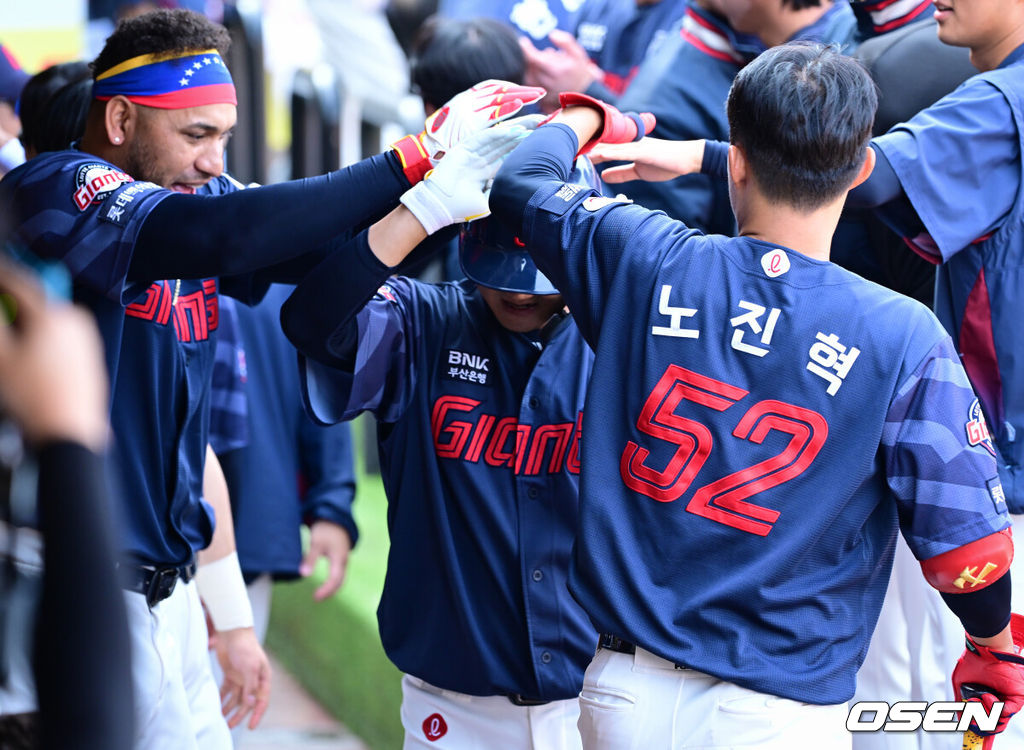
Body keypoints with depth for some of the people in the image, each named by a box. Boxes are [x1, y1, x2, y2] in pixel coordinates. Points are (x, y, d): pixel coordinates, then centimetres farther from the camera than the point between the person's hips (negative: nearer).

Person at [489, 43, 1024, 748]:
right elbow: (964, 541, -8)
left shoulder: (646, 263, -5)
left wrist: (583, 117, 36)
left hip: (622, 691, 3)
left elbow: (519, 183, 15)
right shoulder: (905, 339, -12)